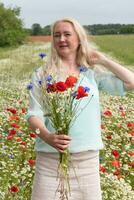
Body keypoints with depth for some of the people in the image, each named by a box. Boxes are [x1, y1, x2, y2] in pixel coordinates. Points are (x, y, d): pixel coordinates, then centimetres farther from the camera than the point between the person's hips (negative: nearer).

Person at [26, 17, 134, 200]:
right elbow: (34, 115, -3)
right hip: (50, 158, -1)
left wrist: (102, 60, 5)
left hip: (87, 158, 2)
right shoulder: (42, 75, 3)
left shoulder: (92, 74, 7)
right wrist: (47, 136, -24)